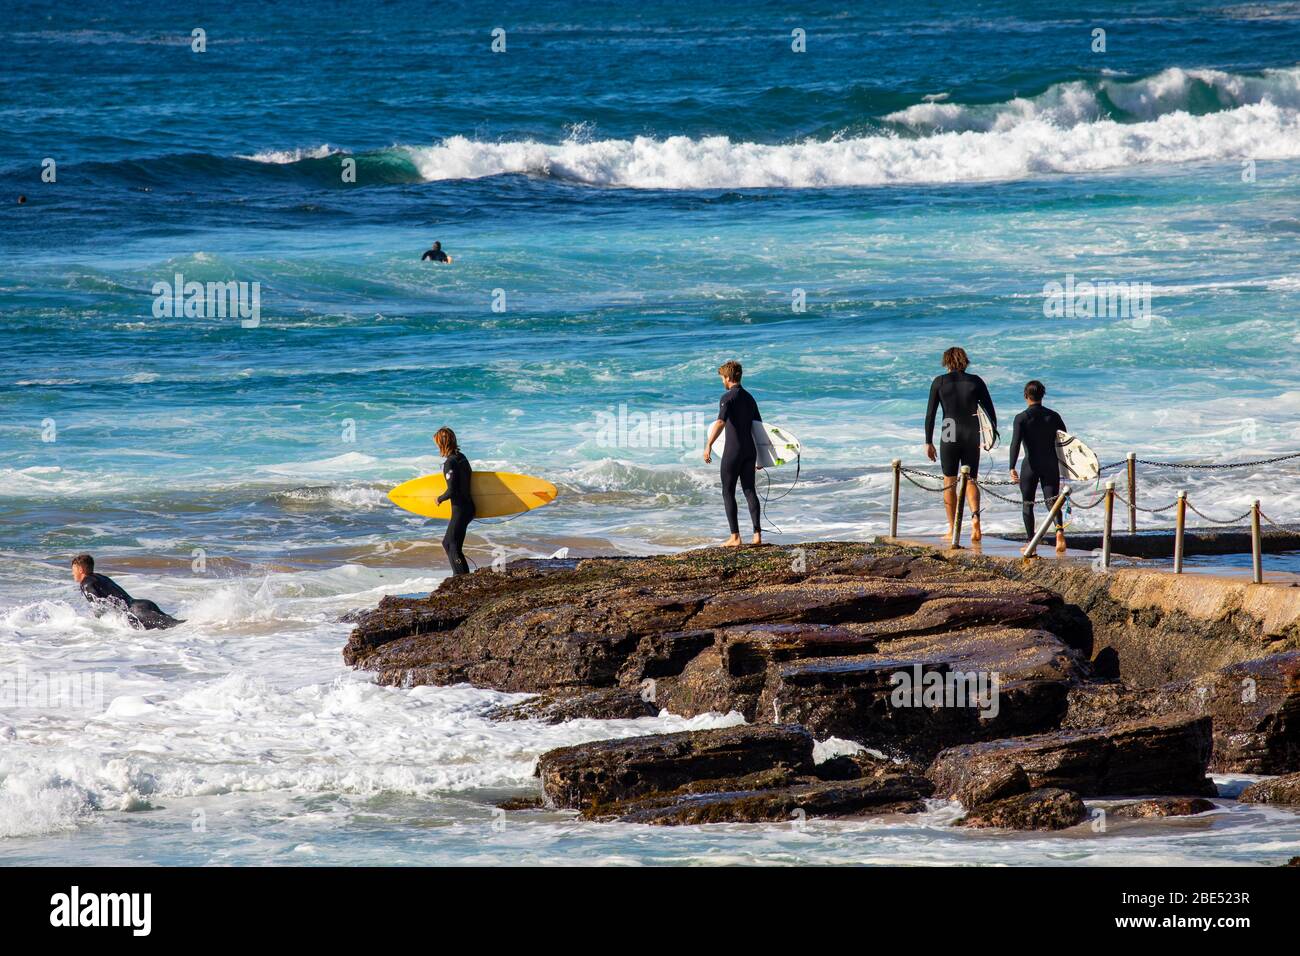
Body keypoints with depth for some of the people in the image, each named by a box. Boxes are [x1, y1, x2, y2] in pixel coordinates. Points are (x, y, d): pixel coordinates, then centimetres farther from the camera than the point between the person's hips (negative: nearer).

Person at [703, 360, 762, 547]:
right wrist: (760, 456, 25)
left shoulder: (728, 397, -10)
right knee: (749, 490, 10)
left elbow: (721, 422, -25)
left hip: (733, 451, -6)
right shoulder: (749, 398, 13)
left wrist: (709, 445, -28)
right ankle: (757, 534, 3)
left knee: (728, 492, 2)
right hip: (750, 450, 6)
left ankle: (735, 537, -2)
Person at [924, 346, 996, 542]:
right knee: (970, 482, 11)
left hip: (949, 437, -1)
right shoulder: (976, 381, 2)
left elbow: (930, 414, -2)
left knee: (949, 483, 13)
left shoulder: (939, 382, -1)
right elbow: (990, 411, 3)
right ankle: (975, 516, -17)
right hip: (972, 438, 1)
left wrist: (928, 442, 2)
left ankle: (952, 530, 13)